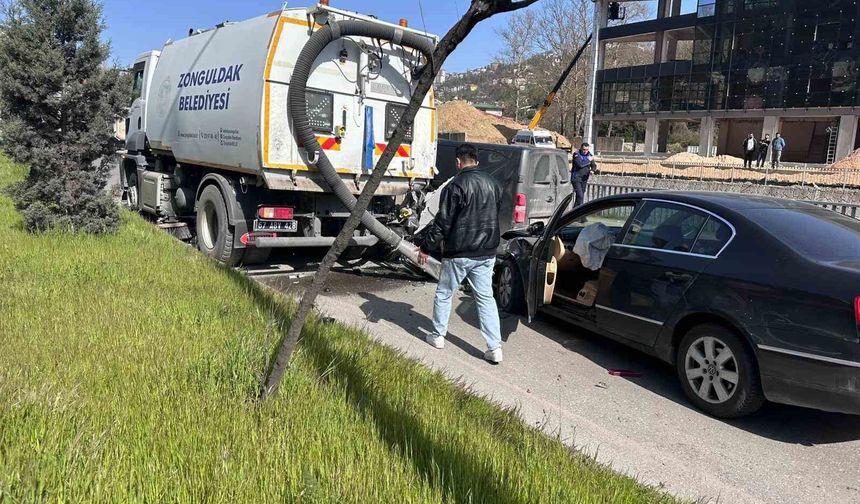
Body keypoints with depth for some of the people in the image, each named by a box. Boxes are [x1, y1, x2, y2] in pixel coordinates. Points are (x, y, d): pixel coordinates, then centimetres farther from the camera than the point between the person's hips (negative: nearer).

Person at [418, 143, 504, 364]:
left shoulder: (456, 185, -14)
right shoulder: (493, 183, 7)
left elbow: (443, 221, -14)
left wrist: (426, 247, -5)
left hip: (459, 253, -5)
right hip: (487, 253, 6)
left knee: (444, 294, 14)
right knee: (486, 297, 9)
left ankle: (438, 335, 27)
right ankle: (495, 347, 6)